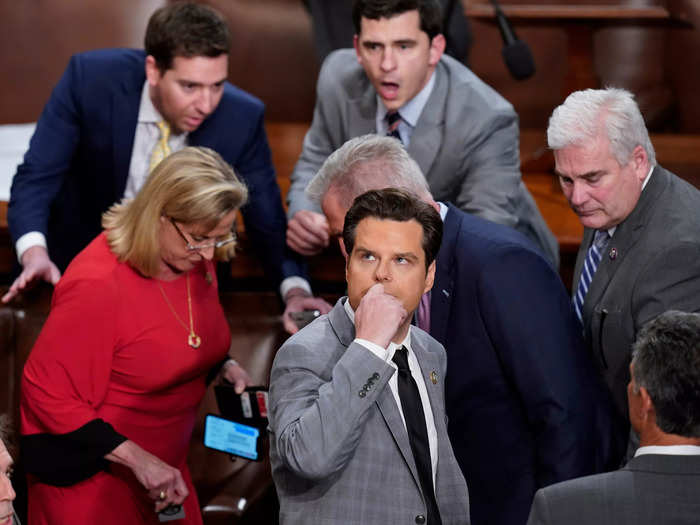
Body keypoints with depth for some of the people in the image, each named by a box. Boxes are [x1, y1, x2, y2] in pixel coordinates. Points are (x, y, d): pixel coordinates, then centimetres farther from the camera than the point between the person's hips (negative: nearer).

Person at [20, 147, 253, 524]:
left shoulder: (195, 258, -3)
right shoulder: (97, 284, -27)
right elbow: (48, 394, -22)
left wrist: (222, 367, -4)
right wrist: (136, 458, -25)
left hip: (163, 468, 7)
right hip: (88, 479, -7)